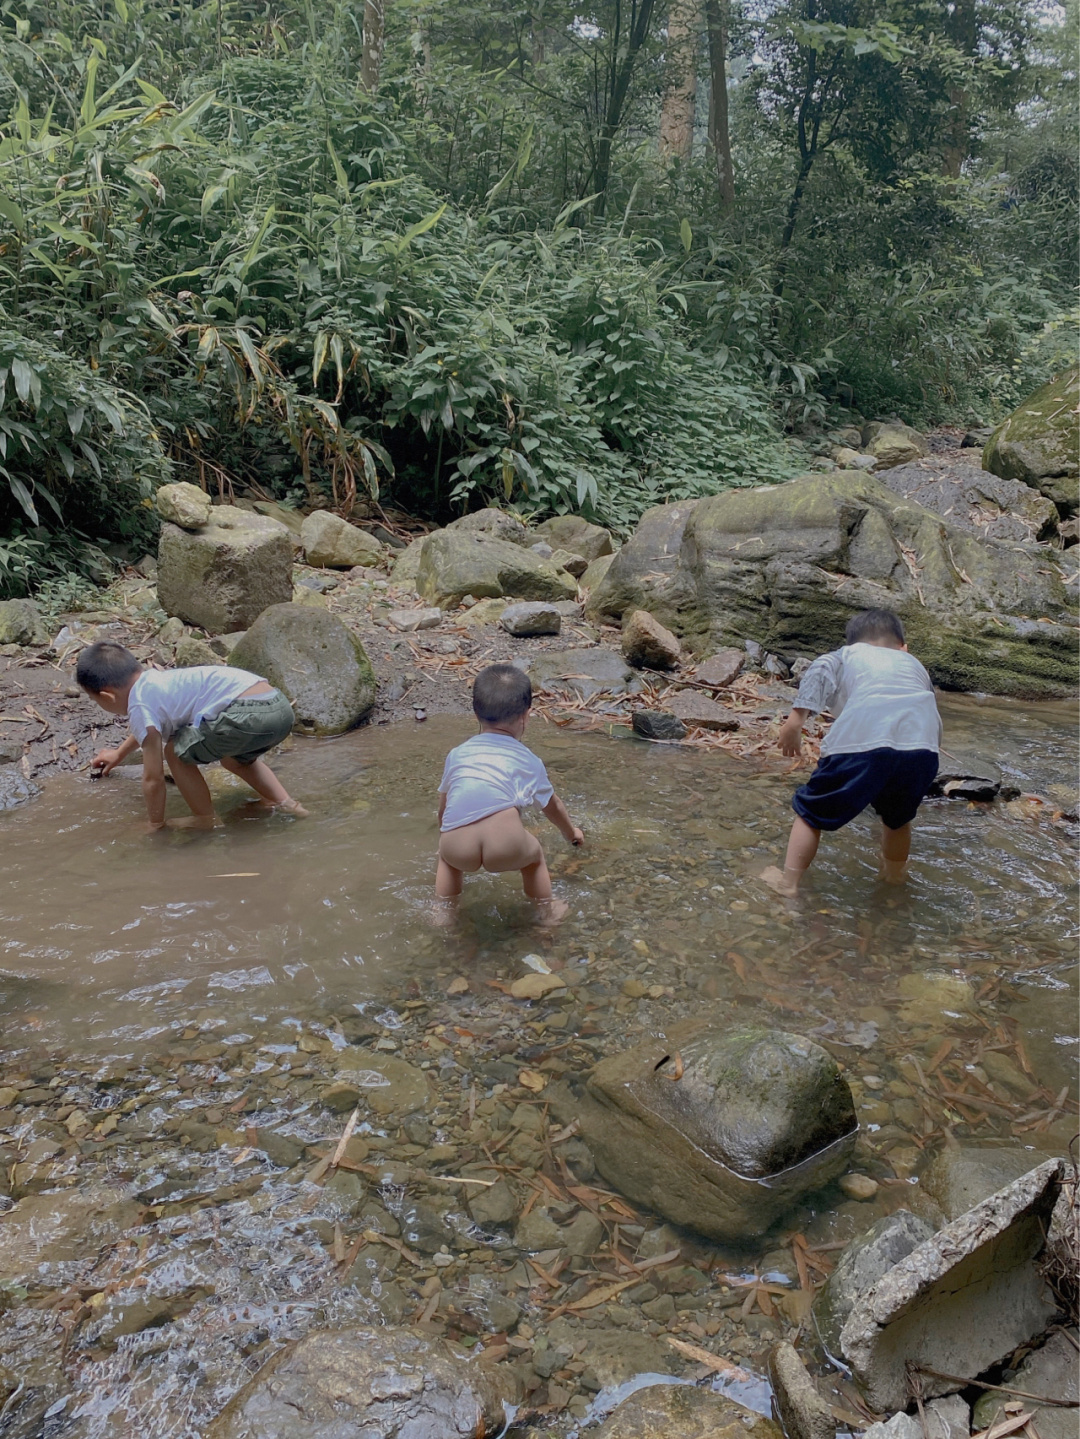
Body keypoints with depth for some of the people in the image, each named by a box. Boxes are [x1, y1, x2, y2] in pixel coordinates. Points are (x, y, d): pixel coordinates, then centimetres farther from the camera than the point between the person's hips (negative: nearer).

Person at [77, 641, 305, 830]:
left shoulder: (139, 706, 1)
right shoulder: (154, 679, 27)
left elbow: (153, 779, 2)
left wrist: (156, 826, 18)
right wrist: (119, 754, 69)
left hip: (249, 714, -10)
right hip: (281, 707, 10)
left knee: (177, 751, 8)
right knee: (236, 759, 36)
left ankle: (204, 821, 16)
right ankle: (286, 804, 26)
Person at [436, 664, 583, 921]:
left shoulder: (458, 754, 27)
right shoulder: (527, 760, 24)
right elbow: (552, 806, 41)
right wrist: (571, 833, 61)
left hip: (459, 850, 2)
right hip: (507, 850, -1)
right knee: (534, 853, 32)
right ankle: (547, 913, 44)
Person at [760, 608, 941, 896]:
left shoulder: (847, 655, 27)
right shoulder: (913, 664, 38)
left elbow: (821, 669, 4)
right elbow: (936, 725, 32)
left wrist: (797, 716, -6)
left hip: (862, 743, -4)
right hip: (921, 746, 4)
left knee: (812, 812, 15)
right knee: (898, 818, 31)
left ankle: (788, 882, 16)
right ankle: (894, 873, 49)